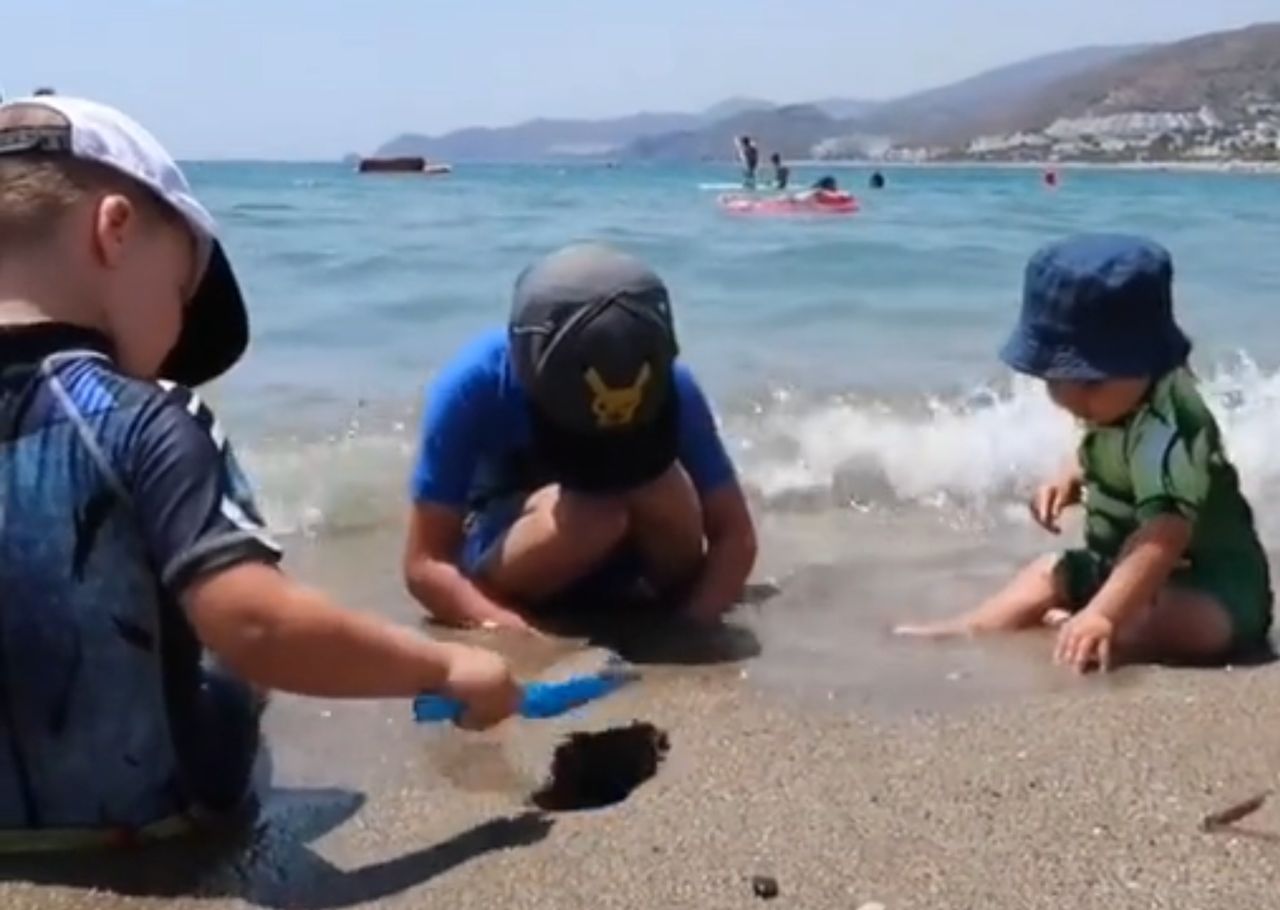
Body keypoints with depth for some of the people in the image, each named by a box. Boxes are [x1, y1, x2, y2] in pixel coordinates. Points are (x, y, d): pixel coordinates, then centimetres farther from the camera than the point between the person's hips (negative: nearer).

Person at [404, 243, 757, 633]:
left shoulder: (673, 388, -23)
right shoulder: (473, 387, -30)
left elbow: (736, 535, -18)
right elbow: (424, 563, -28)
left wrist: (693, 623, -35)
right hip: (497, 551, -3)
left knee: (662, 487, -31)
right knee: (590, 515, -36)